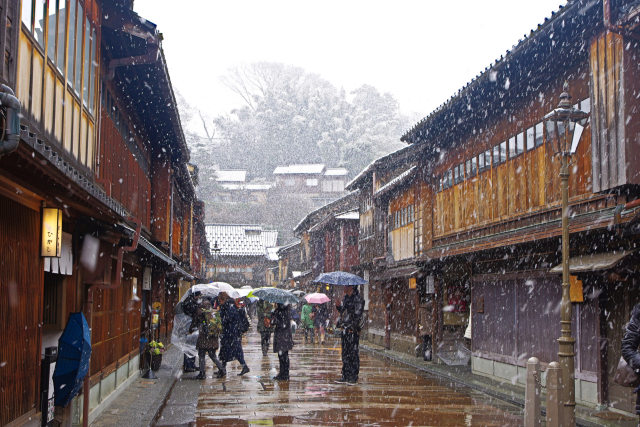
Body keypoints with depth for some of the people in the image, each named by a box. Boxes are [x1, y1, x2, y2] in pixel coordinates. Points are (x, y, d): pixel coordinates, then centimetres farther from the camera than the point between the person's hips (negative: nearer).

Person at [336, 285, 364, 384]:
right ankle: (345, 376, 16)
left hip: (353, 330, -8)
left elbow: (357, 315, -14)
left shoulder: (358, 299, -9)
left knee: (353, 353, -4)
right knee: (345, 353, 10)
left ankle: (354, 377, 2)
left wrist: (351, 326, -20)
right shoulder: (346, 298, 16)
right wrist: (339, 306, 4)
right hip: (345, 329, 8)